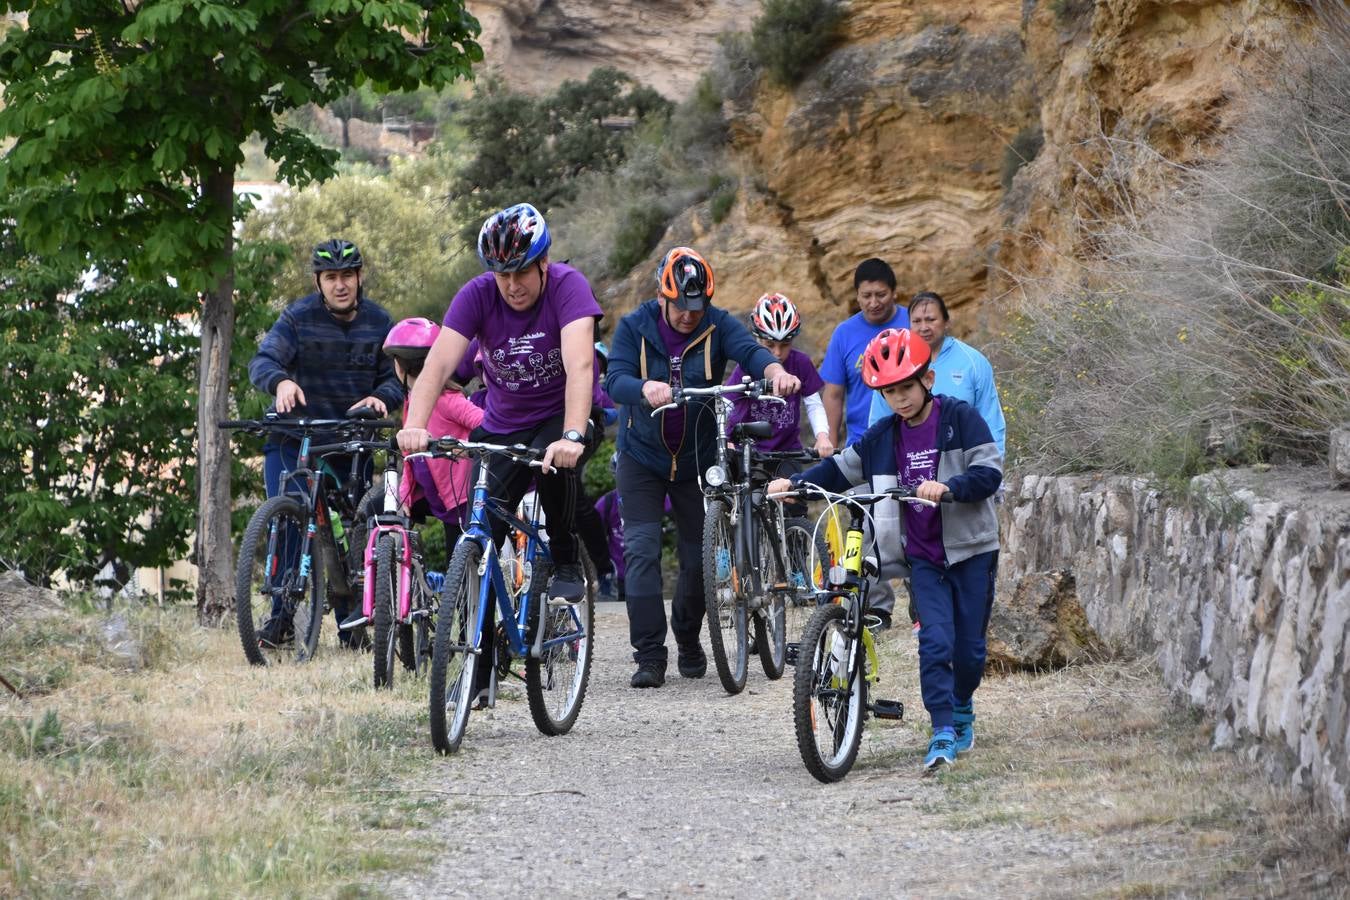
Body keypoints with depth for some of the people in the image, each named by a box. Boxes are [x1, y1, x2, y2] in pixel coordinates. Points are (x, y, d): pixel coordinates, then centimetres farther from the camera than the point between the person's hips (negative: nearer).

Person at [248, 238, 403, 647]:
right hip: (293, 438, -2)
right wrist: (281, 381, -42)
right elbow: (262, 360, -19)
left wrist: (381, 397, -22)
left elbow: (395, 377, 2)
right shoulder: (298, 317, -7)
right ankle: (281, 613, -5)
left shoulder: (378, 322, 2)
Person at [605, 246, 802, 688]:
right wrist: (646, 388, -49)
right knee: (642, 549, -13)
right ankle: (649, 656, -11)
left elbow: (749, 351, -29)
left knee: (699, 556, 6)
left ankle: (688, 640, 31)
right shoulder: (634, 328, -11)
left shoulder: (718, 325, -9)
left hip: (698, 458, 1)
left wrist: (776, 371, -52)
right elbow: (615, 380, -25)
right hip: (642, 457, -1)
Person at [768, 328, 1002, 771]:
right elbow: (842, 468, 13)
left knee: (969, 647, 3)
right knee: (935, 641, -14)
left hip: (970, 550, -2)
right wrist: (795, 482, -2)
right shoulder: (884, 437, 5)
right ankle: (943, 732, -14)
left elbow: (989, 473, -15)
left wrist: (948, 486, -32)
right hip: (923, 556, 2)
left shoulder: (961, 418, -7)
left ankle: (962, 710, 30)